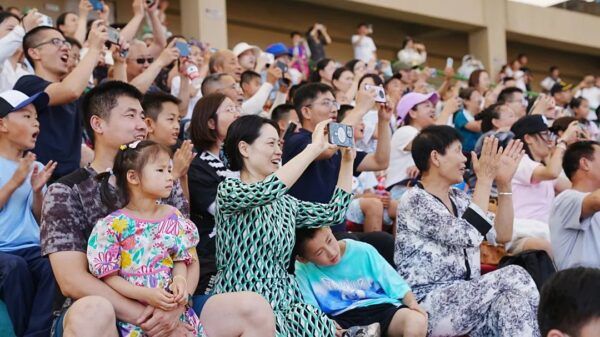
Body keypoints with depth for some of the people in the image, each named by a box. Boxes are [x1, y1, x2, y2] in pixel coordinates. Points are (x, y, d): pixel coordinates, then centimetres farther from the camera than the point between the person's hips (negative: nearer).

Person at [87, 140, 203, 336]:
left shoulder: (173, 217, 7)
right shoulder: (113, 225, -8)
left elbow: (181, 260, 10)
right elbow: (108, 276, -7)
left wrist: (179, 281, -12)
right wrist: (145, 294, -18)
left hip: (172, 306, 4)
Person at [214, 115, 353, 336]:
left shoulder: (284, 202, 17)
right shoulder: (228, 190, -5)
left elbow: (333, 212, 18)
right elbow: (267, 189, -24)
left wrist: (347, 161, 11)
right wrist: (315, 148, -21)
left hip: (284, 299, 6)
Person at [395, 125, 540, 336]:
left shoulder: (458, 198, 14)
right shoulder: (414, 200, -10)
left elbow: (501, 235, 11)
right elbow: (467, 236, -21)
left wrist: (504, 184, 4)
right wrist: (485, 180, -17)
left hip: (463, 298, 7)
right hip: (428, 306, -7)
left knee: (508, 301, -25)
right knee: (514, 277, -21)